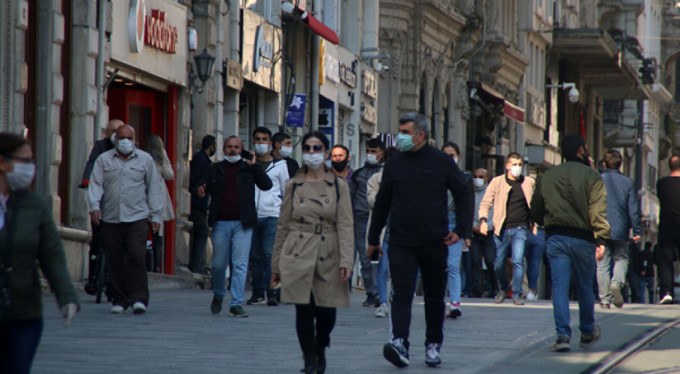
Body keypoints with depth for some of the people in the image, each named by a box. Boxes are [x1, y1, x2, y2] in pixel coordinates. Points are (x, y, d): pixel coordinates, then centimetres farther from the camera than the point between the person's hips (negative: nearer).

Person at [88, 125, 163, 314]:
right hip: (111, 219, 2)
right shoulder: (104, 160, 10)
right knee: (114, 261, 2)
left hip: (137, 217, -1)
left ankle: (139, 299, -14)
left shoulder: (145, 160, 10)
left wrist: (156, 215, 7)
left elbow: (154, 188, 12)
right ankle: (118, 300, 10)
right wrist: (95, 206, -13)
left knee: (136, 256, -14)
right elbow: (95, 184, 4)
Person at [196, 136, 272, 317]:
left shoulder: (249, 169, 7)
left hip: (242, 224, -1)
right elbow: (202, 185, 11)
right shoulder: (215, 170, 11)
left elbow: (266, 185, -1)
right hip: (221, 223, 1)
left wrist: (254, 165, -7)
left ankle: (236, 304, -4)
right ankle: (218, 295, 31)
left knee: (240, 265, -5)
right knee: (219, 264, 7)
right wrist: (200, 191, -13)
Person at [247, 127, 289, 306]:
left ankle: (272, 293, -14)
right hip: (252, 215, 3)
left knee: (270, 253, -13)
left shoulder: (280, 165, 8)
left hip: (272, 215, -2)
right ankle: (258, 293, 10)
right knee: (255, 256, 4)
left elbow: (286, 190, 11)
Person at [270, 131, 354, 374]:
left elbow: (346, 226, 0)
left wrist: (346, 261, -12)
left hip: (328, 258, 0)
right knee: (303, 311, -7)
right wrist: (276, 265, 10)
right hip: (298, 258, 0)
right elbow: (283, 226, 12)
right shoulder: (293, 186, 9)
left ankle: (320, 351, 30)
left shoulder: (339, 186, 5)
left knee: (327, 312, 1)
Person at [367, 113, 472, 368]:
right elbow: (382, 203, 14)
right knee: (401, 295, -14)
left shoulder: (442, 162, 0)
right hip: (401, 244, 0)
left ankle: (433, 346, 22)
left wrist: (460, 230, -5)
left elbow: (463, 194, 6)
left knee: (435, 298, 10)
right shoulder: (394, 165, 6)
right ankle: (399, 343, -26)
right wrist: (373, 239, 17)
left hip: (435, 242, 0)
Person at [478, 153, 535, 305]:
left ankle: (517, 294, -5)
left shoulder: (529, 183, 7)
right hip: (502, 229, 1)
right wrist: (483, 219, -14)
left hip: (520, 229, 0)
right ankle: (502, 290, 32)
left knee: (518, 261, -15)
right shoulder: (497, 182, 2)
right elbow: (485, 203, 3)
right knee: (498, 264, 6)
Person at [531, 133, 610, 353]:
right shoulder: (591, 177, -4)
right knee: (584, 287, 12)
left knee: (559, 287, -1)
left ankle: (563, 335, -13)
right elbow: (598, 212, -13)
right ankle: (588, 334, 26)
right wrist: (601, 240, -14)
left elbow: (535, 211, 14)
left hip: (555, 238, 2)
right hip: (582, 239, -2)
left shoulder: (547, 176, 9)